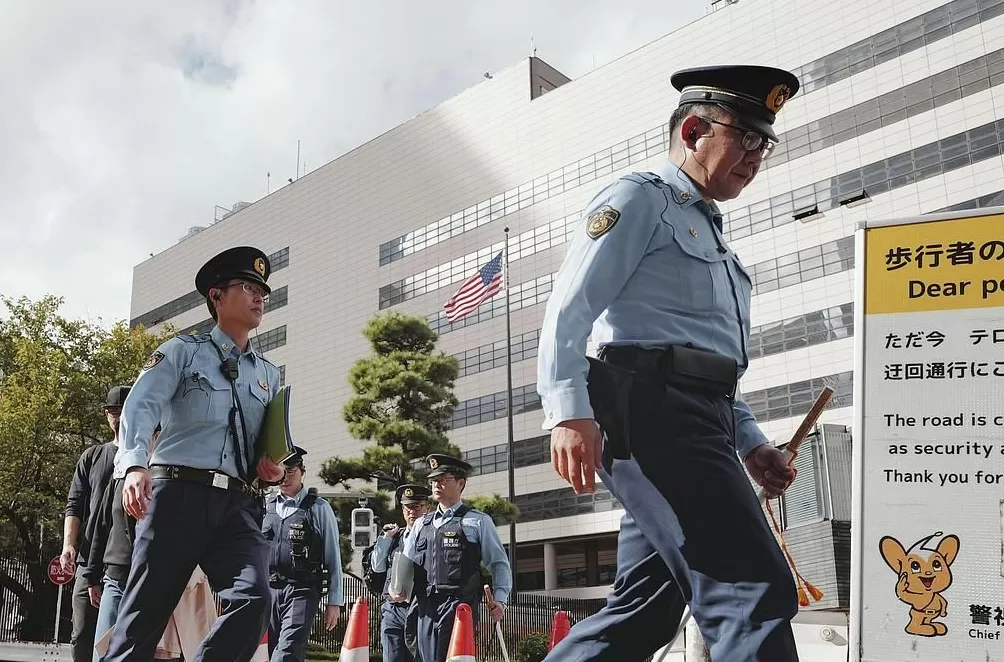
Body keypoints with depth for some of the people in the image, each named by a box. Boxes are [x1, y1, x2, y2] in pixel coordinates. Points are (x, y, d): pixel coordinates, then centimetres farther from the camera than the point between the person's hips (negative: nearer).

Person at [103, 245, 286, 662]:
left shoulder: (269, 375, 22)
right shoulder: (183, 351, 9)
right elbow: (141, 408, -6)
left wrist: (274, 465, 6)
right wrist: (134, 464, -26)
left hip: (238, 504, 3)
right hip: (179, 491, -3)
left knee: (254, 598, -20)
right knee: (145, 611, -4)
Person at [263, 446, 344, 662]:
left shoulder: (319, 508, 2)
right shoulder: (264, 507, 12)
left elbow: (333, 557, 3)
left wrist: (334, 602, 1)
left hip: (301, 590, -4)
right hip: (267, 590, 4)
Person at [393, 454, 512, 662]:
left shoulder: (478, 521, 8)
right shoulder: (421, 524, 20)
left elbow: (499, 563, 7)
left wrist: (499, 598, -5)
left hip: (459, 604, -5)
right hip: (426, 607, 5)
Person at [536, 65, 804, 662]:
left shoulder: (711, 234, 31)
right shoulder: (640, 199, 3)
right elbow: (570, 307, -10)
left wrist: (750, 441, 21)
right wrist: (570, 412, -22)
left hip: (697, 425, 10)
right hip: (654, 410, -9)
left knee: (646, 610, 8)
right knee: (757, 593, -14)